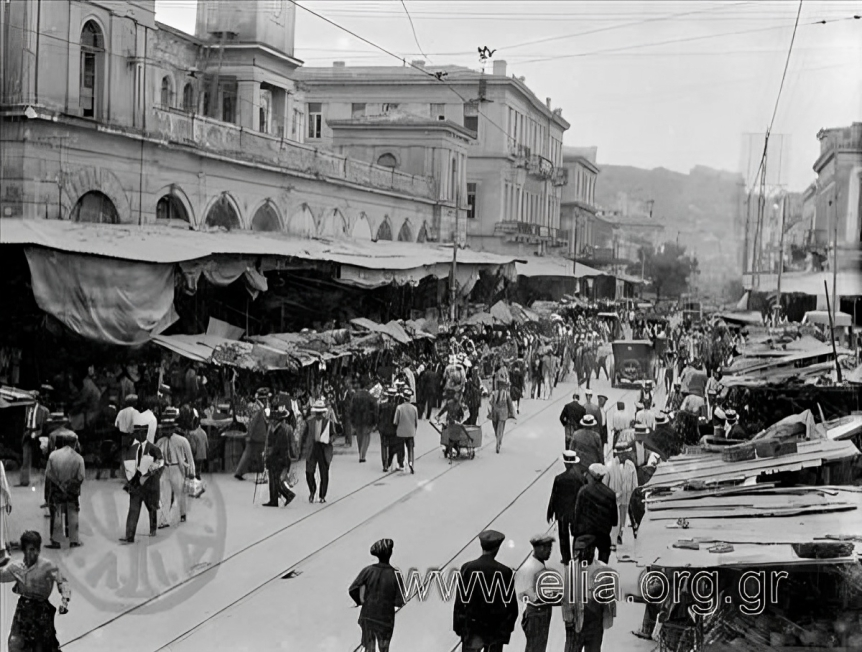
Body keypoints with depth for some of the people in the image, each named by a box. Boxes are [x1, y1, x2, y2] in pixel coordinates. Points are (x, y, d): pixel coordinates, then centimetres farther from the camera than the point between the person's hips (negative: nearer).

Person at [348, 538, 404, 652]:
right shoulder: (394, 574, -15)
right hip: (386, 618, -2)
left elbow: (352, 590, -9)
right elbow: (399, 602, -15)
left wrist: (361, 602, 6)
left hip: (367, 616, 2)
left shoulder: (367, 570, -9)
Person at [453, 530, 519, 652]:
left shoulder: (467, 568, -9)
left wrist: (458, 626, 4)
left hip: (472, 627, 0)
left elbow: (460, 600, -5)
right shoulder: (505, 572, -9)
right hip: (496, 628, 1)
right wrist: (507, 629, 6)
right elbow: (512, 606, -5)